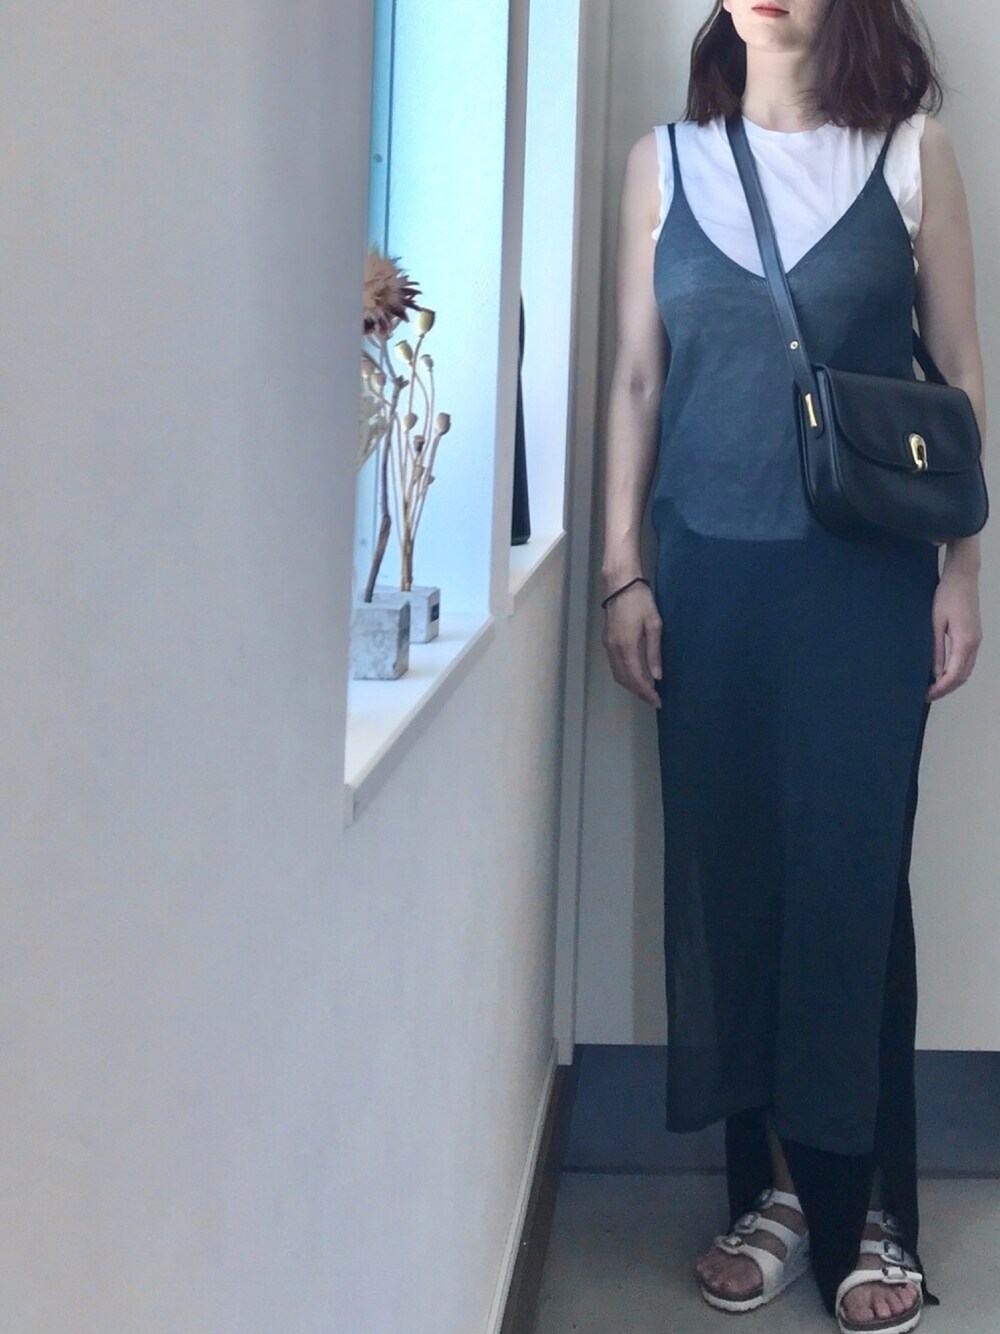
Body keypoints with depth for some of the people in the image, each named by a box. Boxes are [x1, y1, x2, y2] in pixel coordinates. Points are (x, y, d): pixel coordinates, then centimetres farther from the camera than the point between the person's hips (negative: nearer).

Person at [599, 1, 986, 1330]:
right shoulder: (664, 163, 7)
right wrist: (622, 570, 2)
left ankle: (870, 1211, 10)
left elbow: (962, 370, 3)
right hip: (710, 568, 2)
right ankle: (774, 1186, 17)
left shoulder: (911, 152, 2)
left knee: (853, 875, -1)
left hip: (867, 571, -2)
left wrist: (963, 568, -2)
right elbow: (636, 376, 8)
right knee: (728, 871, 4)